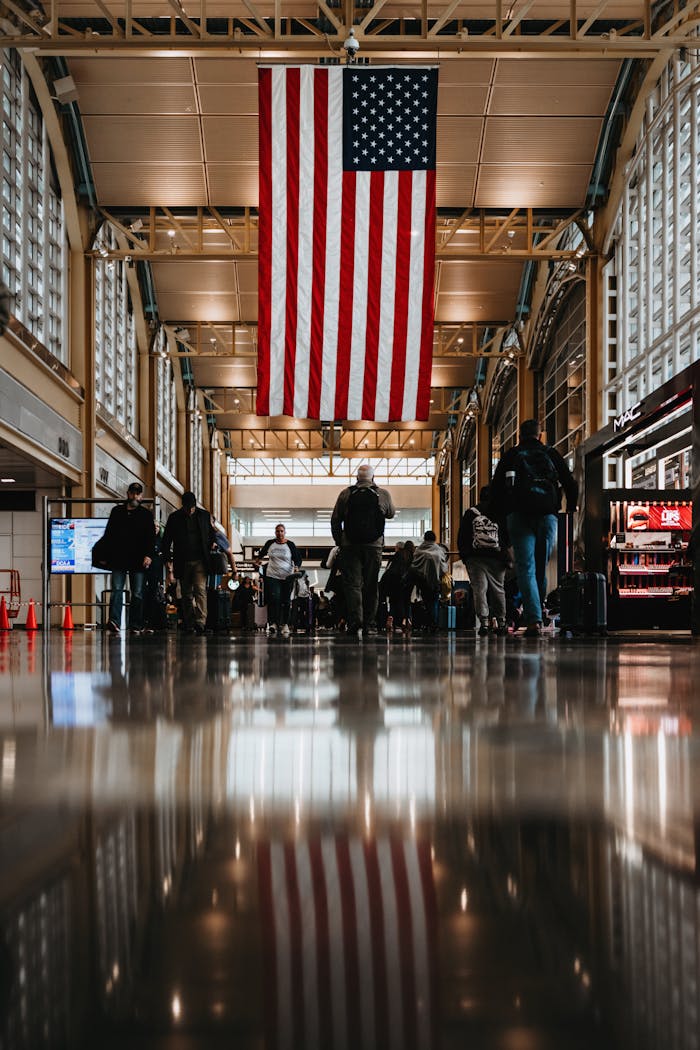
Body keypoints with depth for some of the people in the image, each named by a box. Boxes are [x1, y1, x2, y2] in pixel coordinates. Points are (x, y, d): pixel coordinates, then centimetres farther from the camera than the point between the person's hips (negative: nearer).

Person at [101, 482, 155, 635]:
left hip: (138, 561, -1)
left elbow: (151, 538, 3)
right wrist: (107, 555, 6)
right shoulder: (117, 512, 13)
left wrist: (149, 555, -11)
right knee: (116, 590, -11)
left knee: (137, 594, 1)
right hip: (118, 559, 1)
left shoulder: (146, 515, 9)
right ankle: (114, 622, -21)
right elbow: (108, 535, 15)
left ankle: (135, 625, 5)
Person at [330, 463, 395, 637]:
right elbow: (391, 513, 22)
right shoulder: (383, 494, 3)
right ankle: (369, 624, 6)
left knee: (352, 583, -1)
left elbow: (335, 520, 4)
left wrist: (339, 542, 15)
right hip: (374, 546, 1)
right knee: (371, 585, 7)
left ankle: (355, 621, -16)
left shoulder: (346, 494, 2)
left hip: (350, 546, -1)